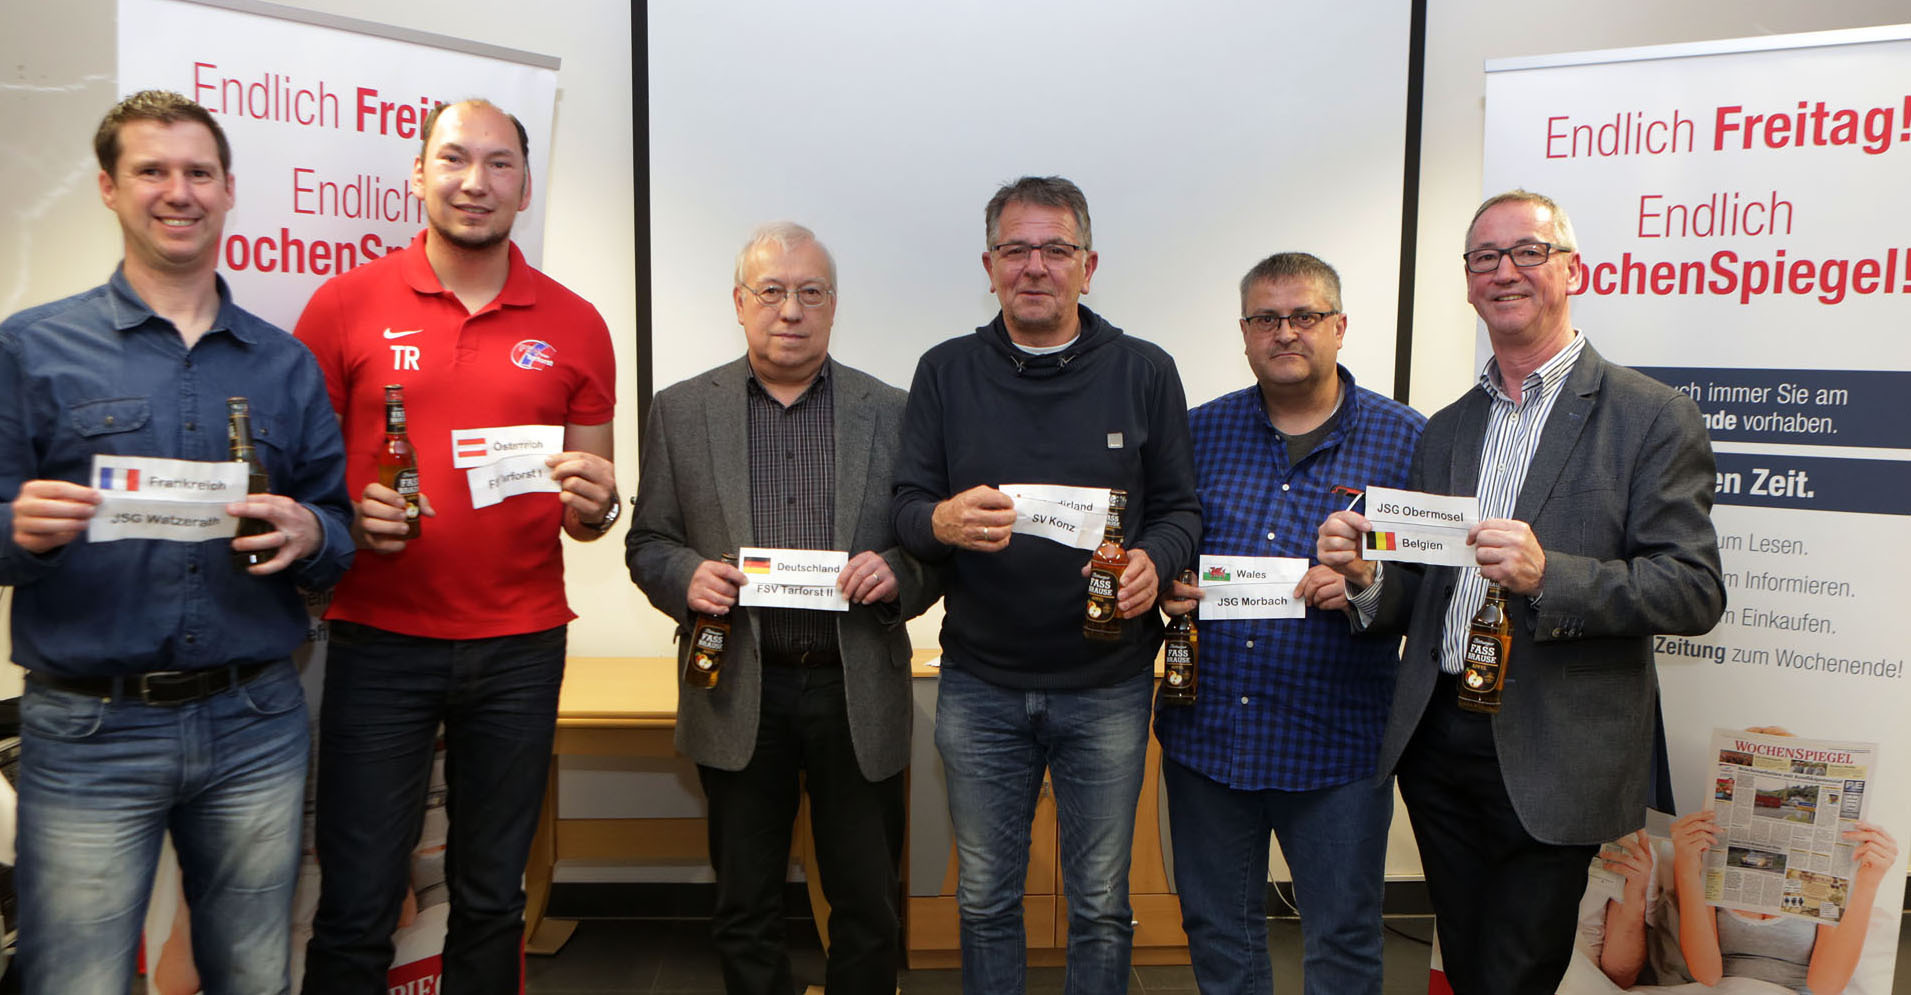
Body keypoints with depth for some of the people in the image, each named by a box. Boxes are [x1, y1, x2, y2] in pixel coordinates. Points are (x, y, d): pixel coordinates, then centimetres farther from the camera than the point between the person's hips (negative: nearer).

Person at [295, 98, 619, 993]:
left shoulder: (574, 325, 6)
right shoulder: (346, 304, 2)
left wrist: (594, 504, -12)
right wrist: (346, 518, -14)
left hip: (521, 647, 2)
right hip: (378, 640, -1)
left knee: (492, 901, 13)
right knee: (356, 911, 3)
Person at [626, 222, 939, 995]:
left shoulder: (892, 413, 3)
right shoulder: (681, 411, 5)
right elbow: (648, 541, 7)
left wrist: (898, 573, -16)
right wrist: (688, 577, -13)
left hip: (857, 691, 0)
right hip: (738, 692, 0)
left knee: (869, 910, 10)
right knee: (746, 910, 13)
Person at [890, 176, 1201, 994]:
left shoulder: (1145, 372, 1)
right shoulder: (945, 372, 2)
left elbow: (1180, 508, 4)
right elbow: (906, 507, 0)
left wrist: (1153, 562, -19)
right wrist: (943, 520, -24)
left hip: (1106, 687, 0)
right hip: (980, 686, 1)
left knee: (1101, 904, 13)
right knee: (985, 898, 14)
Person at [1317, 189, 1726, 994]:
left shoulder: (1653, 417, -5)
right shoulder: (1446, 430, 13)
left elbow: (1695, 592, -12)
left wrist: (1549, 574, -27)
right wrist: (1368, 579, -9)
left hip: (1550, 761, -5)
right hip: (1437, 741, 5)